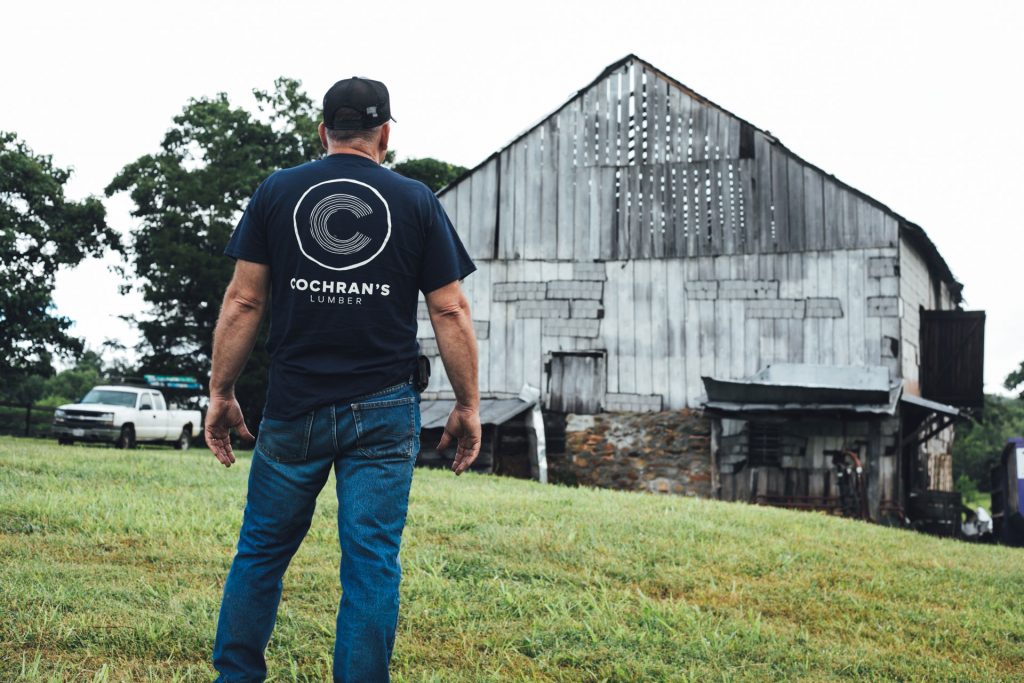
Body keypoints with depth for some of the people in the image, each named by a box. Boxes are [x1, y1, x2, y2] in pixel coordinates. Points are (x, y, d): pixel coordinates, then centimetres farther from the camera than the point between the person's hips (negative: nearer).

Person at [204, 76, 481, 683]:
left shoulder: (276, 193, 4)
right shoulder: (417, 201, 2)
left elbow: (244, 301, 1)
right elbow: (451, 312, -1)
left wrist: (221, 393, 7)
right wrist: (469, 406, 5)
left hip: (293, 410, 1)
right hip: (384, 414, -1)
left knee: (263, 549, 15)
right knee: (373, 562, 3)